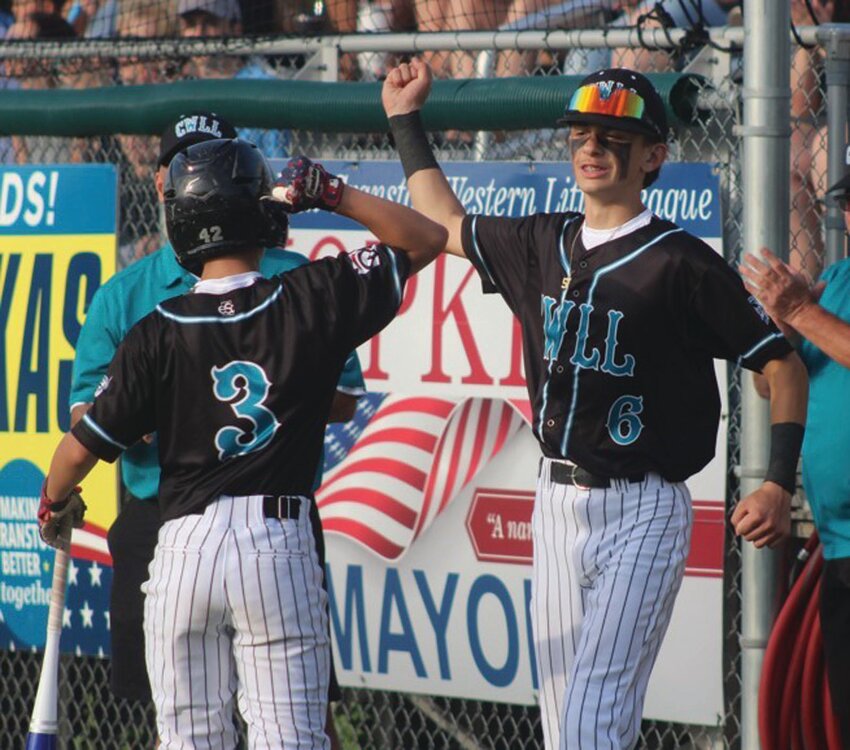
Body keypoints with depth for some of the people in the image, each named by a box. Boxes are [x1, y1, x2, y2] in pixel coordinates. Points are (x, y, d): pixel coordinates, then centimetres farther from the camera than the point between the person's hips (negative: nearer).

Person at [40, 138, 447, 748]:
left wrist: (54, 501, 23)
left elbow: (84, 447, 3)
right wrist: (330, 193, 5)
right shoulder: (313, 301, -3)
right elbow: (427, 238, 8)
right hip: (280, 542, -1)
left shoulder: (158, 333, -2)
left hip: (183, 546, 1)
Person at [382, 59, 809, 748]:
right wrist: (406, 121, 32)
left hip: (642, 512, -7)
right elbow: (446, 224, 30)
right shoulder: (543, 244, 11)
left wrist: (778, 486, -15)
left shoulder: (681, 264, -8)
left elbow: (782, 365, -6)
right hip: (558, 504, 7)